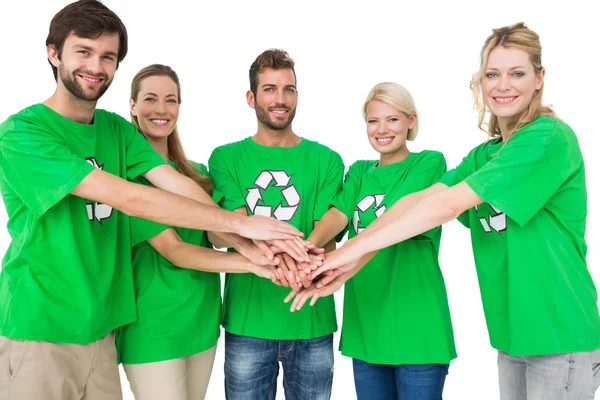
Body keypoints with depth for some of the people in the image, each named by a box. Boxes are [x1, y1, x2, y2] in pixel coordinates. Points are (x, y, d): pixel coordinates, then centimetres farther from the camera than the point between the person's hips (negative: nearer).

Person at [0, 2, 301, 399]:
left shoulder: (117, 129, 6)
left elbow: (179, 185, -8)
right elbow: (128, 198, -24)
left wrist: (241, 243, -24)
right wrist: (239, 222, -23)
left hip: (100, 326, 6)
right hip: (40, 332, -5)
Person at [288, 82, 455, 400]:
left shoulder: (429, 163, -3)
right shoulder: (358, 172, 13)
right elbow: (338, 212, -6)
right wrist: (308, 246, -28)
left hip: (416, 326, -4)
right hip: (365, 324, 5)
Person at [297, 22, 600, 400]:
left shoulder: (550, 138, -15)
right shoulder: (485, 155, 9)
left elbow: (448, 204, -22)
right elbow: (420, 199, -6)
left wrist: (356, 248, -21)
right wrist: (345, 259, -19)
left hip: (561, 336, -6)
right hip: (513, 334, 7)